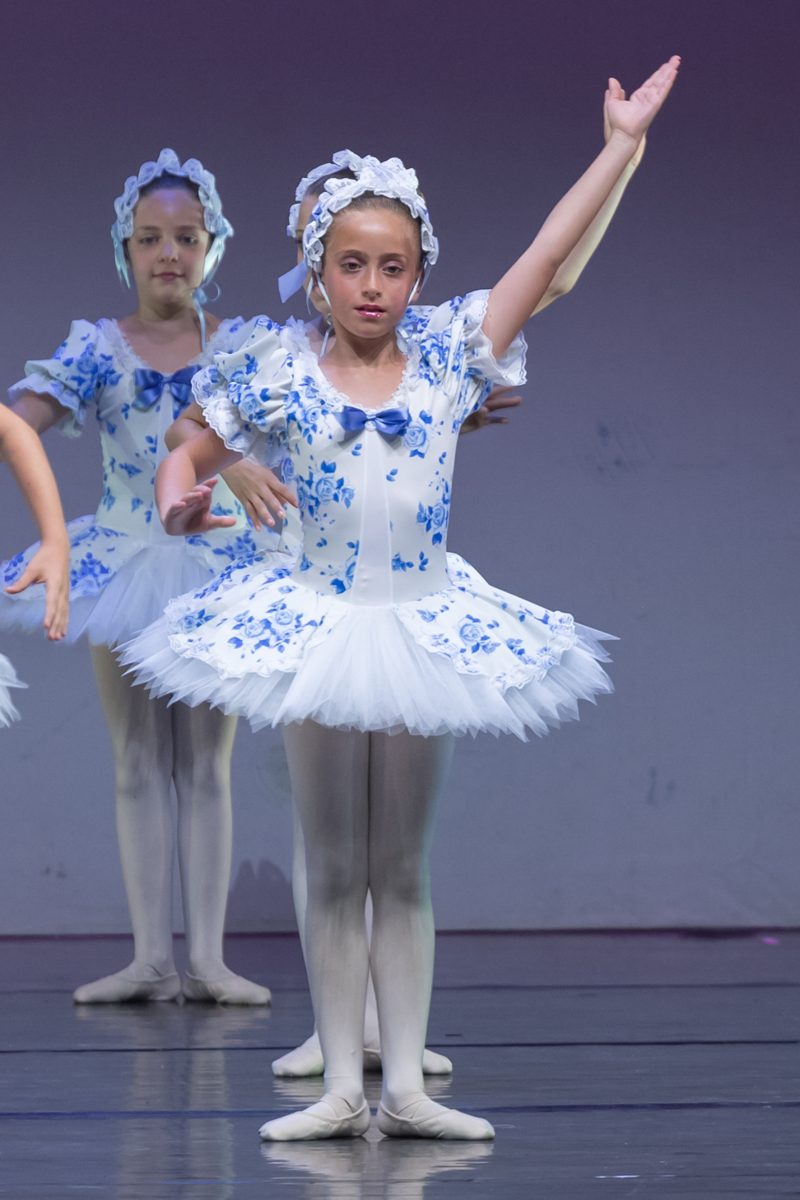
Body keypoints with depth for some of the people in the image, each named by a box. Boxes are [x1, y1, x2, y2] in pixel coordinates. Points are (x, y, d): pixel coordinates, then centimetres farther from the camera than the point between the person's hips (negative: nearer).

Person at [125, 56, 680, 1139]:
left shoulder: (449, 359, -1)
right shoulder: (280, 377, -4)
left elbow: (549, 254, 0)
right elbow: (190, 455, 8)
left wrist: (624, 142, -1)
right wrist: (179, 500, -15)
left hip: (425, 633, 1)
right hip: (318, 630, -1)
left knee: (403, 869, 6)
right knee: (336, 870, 4)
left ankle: (405, 1084, 7)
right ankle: (342, 1084, 7)